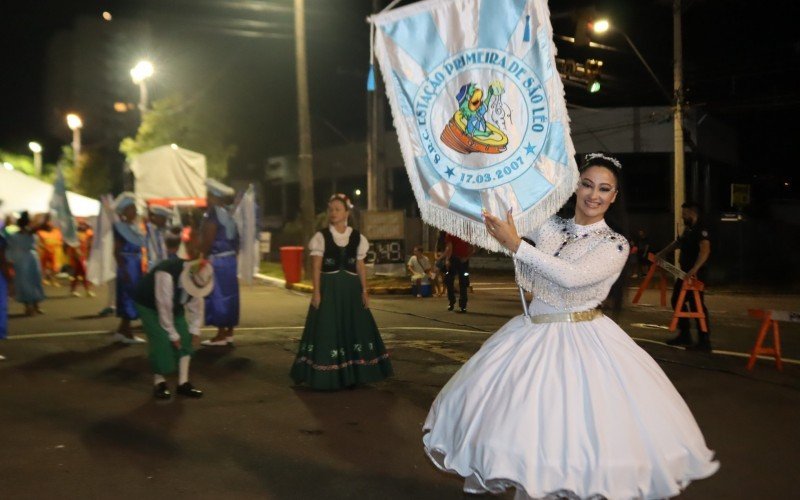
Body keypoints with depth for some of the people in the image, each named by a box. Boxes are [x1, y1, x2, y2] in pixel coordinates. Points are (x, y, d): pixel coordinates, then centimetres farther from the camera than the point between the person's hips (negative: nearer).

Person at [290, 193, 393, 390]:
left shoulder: (357, 237, 6)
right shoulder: (321, 236, -2)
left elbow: (360, 266, 8)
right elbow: (316, 267, -5)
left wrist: (364, 291, 3)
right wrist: (316, 291, -13)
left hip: (351, 288, 3)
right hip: (329, 287, -3)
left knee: (354, 328, 6)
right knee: (328, 330, -2)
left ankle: (353, 374, 18)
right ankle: (327, 377, 5)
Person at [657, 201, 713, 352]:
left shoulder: (701, 230, -17)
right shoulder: (688, 229, 13)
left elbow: (705, 250, -33)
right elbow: (677, 243, 31)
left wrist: (694, 269, -44)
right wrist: (662, 253, 27)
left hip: (695, 274, -10)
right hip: (685, 272, 10)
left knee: (697, 305, -10)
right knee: (677, 301, 17)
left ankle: (704, 341, -7)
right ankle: (685, 335, 28)